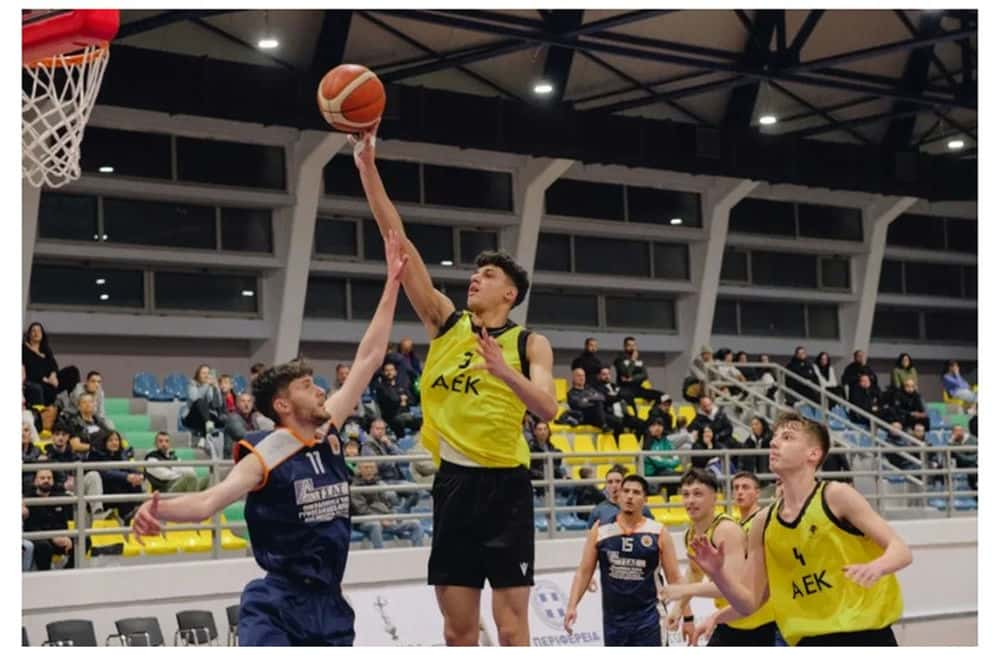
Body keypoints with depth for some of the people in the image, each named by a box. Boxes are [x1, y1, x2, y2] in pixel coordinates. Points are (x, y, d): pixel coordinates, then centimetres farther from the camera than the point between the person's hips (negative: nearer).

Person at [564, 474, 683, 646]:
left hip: (646, 618, -2)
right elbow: (584, 571, 4)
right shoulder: (600, 530, 1)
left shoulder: (658, 533, -2)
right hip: (613, 618, 2)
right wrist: (572, 605, -6)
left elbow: (674, 578, 0)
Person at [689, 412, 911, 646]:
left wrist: (877, 567, -33)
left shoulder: (836, 497, -8)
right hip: (813, 643, 4)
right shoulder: (763, 523, 5)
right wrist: (718, 573, -10)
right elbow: (751, 601, 8)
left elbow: (901, 550, -11)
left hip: (865, 636, -4)